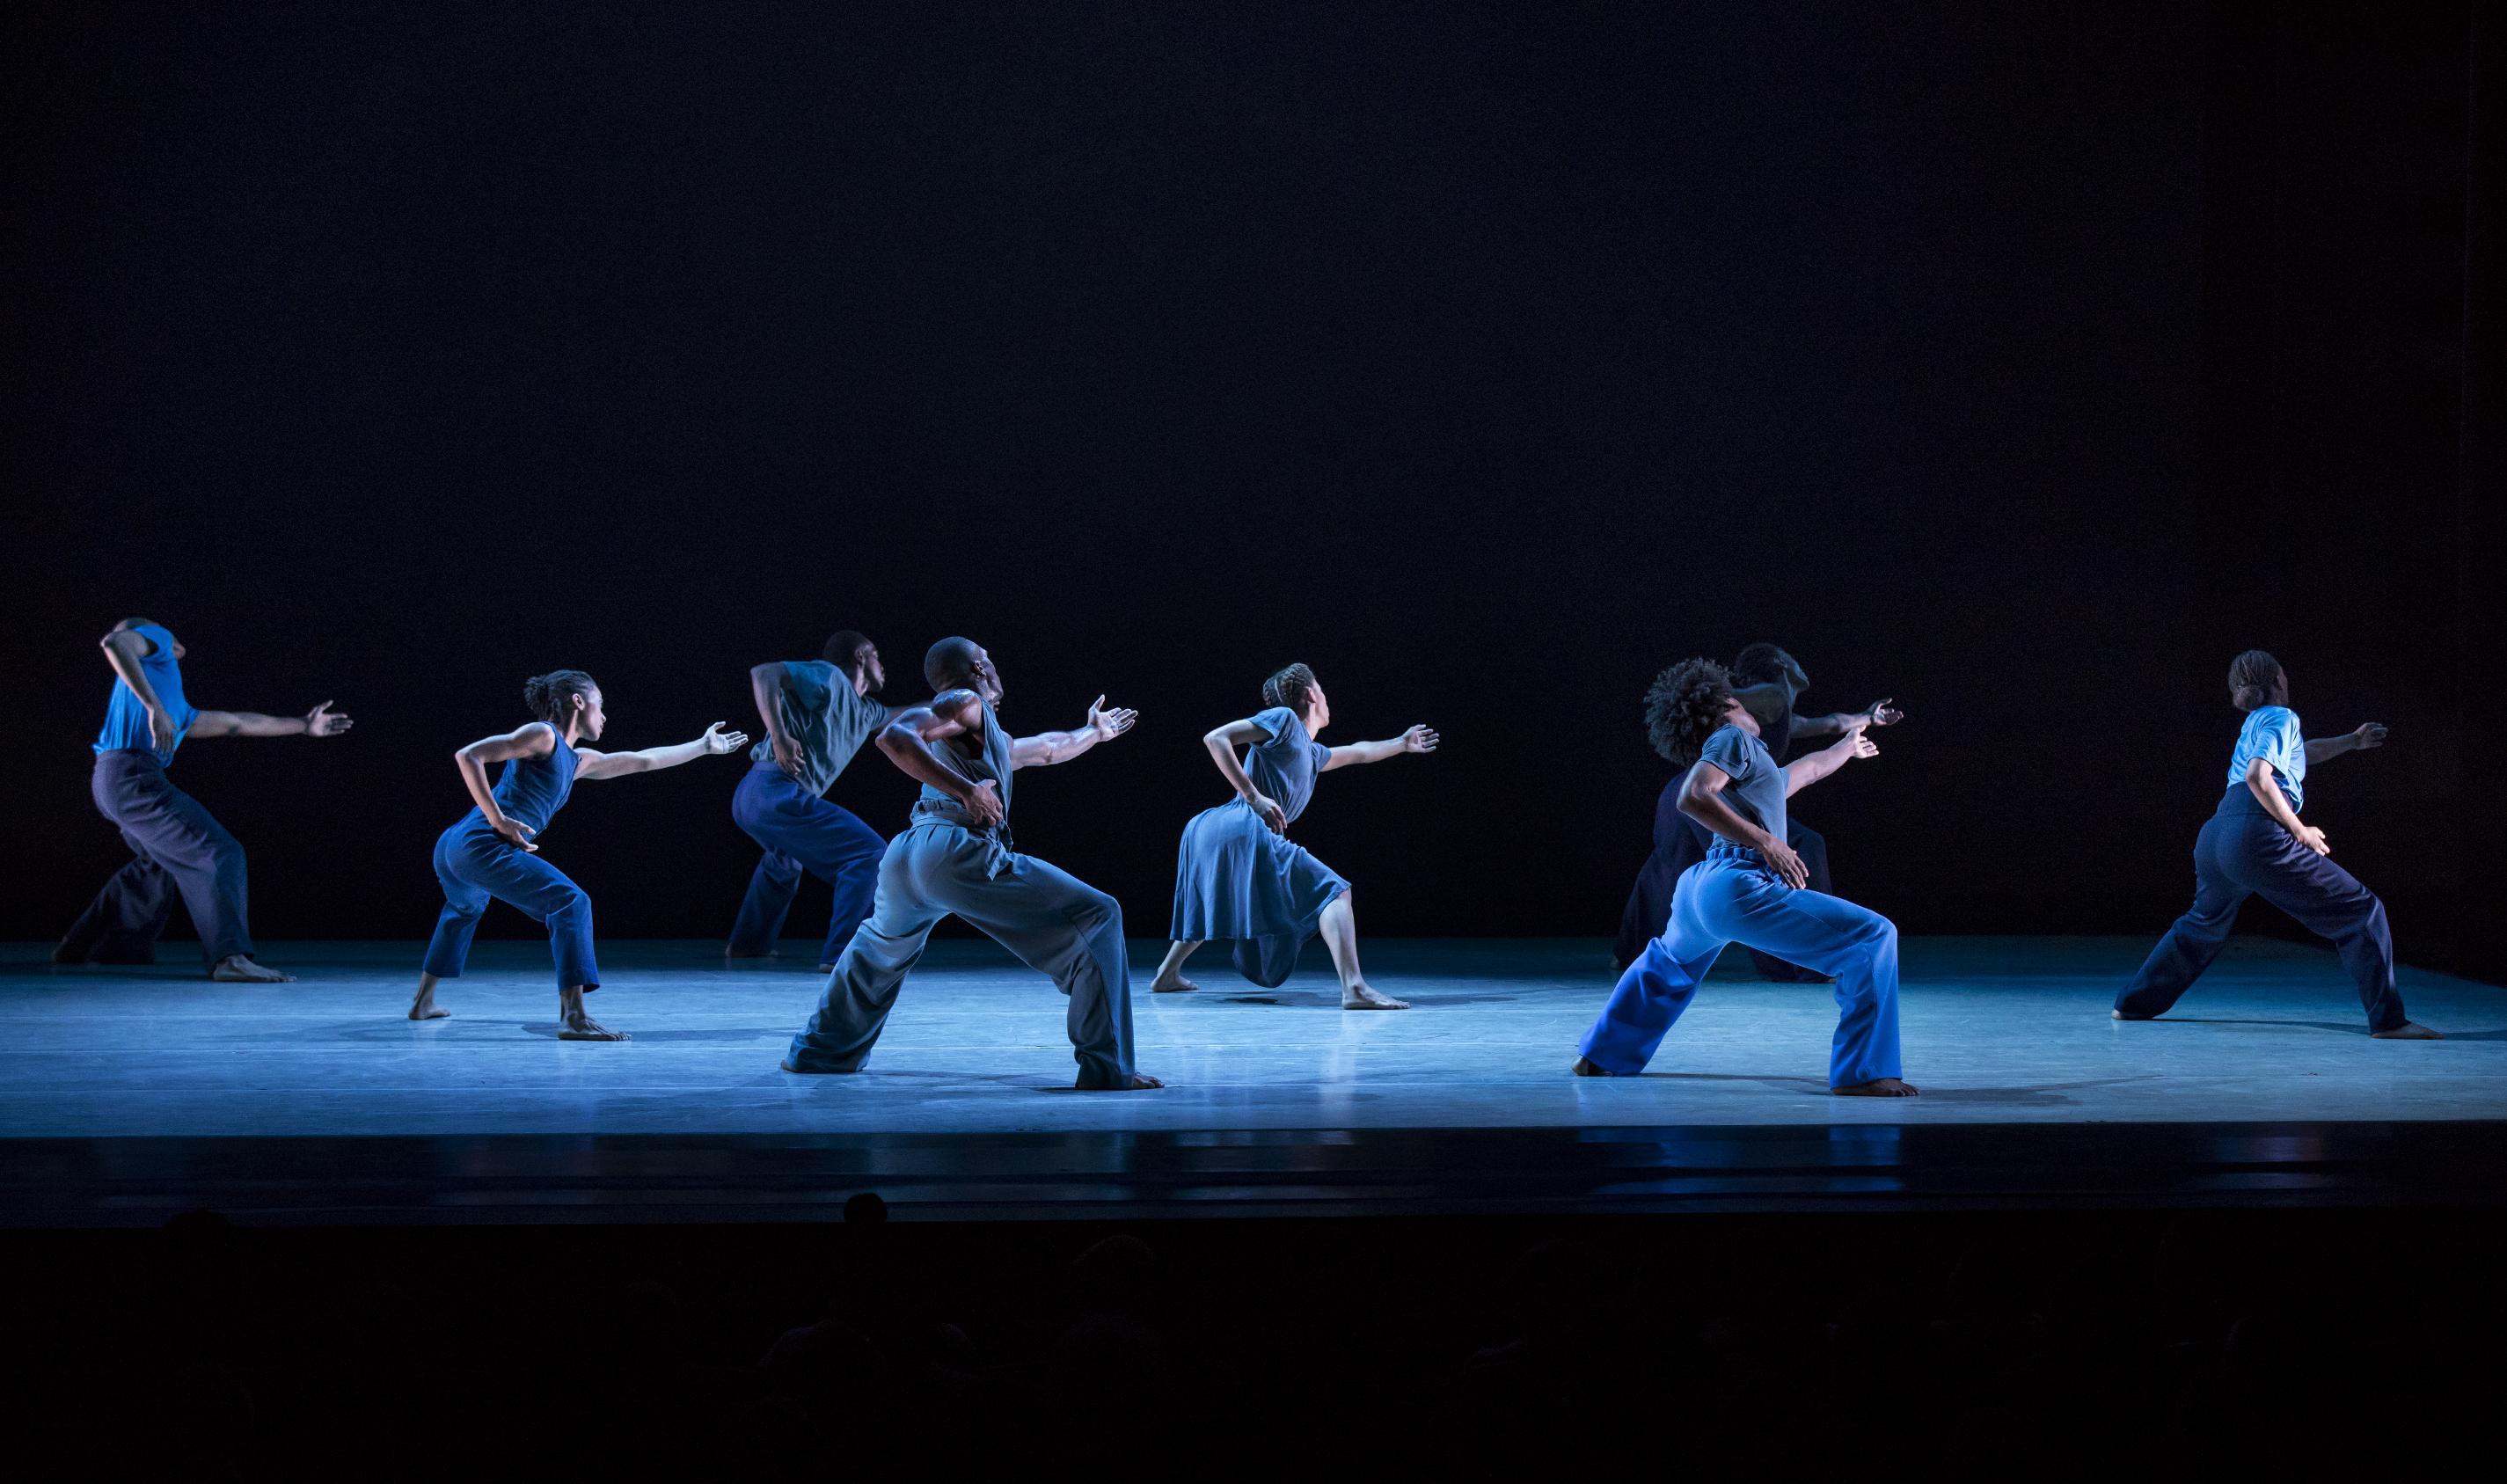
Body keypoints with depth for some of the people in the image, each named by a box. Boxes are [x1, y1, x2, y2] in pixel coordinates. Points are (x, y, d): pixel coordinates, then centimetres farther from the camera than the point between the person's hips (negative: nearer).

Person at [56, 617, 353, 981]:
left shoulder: (177, 711, 32)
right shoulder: (155, 639, 10)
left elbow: (235, 723, 41)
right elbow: (114, 642, -13)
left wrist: (303, 725, 51)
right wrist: (155, 707, -21)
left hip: (111, 786, 10)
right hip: (133, 775, -10)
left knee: (157, 863, 33)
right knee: (218, 855, -16)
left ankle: (79, 949, 40)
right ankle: (231, 957, -31)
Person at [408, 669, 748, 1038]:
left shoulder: (579, 761, 22)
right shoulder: (543, 735, -4)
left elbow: (643, 760, 34)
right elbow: (468, 756, -13)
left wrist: (703, 747, 42)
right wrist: (498, 820, -16)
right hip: (481, 846, -11)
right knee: (570, 902, -16)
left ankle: (424, 1002, 50)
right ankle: (573, 1018, -26)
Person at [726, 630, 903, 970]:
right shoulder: (829, 677, -5)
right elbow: (763, 673, -18)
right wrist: (779, 736, -28)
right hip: (777, 793, -11)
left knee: (784, 861, 40)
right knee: (869, 855, -13)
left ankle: (747, 943, 52)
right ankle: (843, 954, -19)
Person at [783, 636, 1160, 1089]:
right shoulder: (967, 703, 5)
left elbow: (1047, 748, 50)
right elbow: (895, 738, -12)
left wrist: (1094, 732, 68)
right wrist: (966, 790, -17)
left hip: (904, 857, 10)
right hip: (960, 853, -10)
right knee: (1096, 918, -5)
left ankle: (818, 1052, 46)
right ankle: (1107, 1068, -11)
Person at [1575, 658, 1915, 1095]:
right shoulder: (1733, 739, 0)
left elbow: (1804, 771, 48)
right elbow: (1693, 796, -16)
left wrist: (1847, 747, 67)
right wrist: (1765, 841, -19)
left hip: (1696, 890, 11)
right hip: (1740, 889, -10)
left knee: (1669, 962, 42)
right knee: (1873, 937, -11)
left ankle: (1602, 1057, 53)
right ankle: (1861, 1073, -15)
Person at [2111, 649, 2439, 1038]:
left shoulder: (2255, 722, 26)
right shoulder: (2281, 718, -1)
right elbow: (2258, 777, -16)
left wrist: (2352, 741, 52)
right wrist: (2300, 831, -10)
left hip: (2215, 836, 9)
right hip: (2258, 838, -9)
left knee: (2202, 924, 33)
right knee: (2361, 912, -4)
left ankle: (2133, 1004, 38)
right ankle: (2388, 1021, -11)